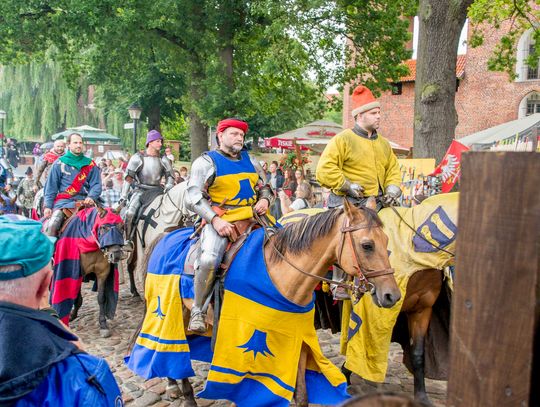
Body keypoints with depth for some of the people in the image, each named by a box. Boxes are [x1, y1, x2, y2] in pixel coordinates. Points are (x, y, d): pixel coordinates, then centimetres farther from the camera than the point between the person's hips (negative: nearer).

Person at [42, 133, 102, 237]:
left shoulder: (90, 164, 13)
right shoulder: (59, 163, 9)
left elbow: (96, 184, 6)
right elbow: (51, 186, 8)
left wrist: (91, 197, -14)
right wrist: (47, 206, -1)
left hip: (84, 200, 1)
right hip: (63, 201, -1)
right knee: (52, 224, -23)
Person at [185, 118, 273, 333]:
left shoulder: (250, 161, 20)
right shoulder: (207, 162, 3)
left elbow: (265, 187, 28)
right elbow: (193, 198, -6)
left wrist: (265, 199, 3)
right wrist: (215, 220, -20)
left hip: (253, 218, 6)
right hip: (220, 221, -5)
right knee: (208, 260, -30)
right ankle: (198, 310, -9)